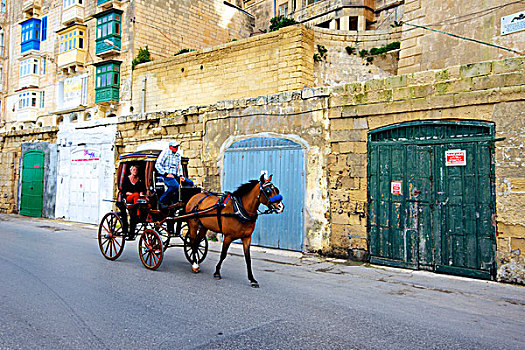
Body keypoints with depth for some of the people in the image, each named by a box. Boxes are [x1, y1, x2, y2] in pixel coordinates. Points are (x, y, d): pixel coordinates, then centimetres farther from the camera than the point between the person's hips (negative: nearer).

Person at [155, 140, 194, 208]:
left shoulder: (178, 155, 19)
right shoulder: (165, 153, -3)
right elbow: (157, 165, -10)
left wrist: (180, 176, 9)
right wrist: (166, 174, -17)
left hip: (175, 176, 8)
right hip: (165, 175, -8)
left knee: (190, 183, -4)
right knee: (175, 186, -34)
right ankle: (162, 201, -22)